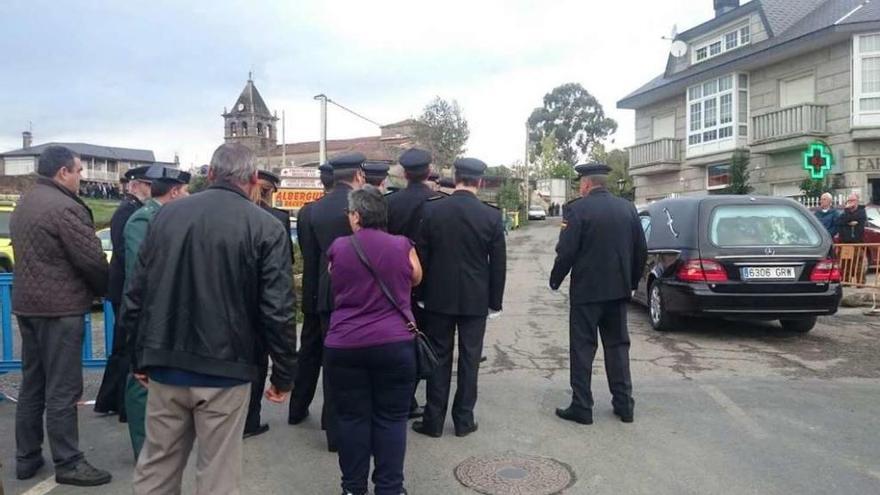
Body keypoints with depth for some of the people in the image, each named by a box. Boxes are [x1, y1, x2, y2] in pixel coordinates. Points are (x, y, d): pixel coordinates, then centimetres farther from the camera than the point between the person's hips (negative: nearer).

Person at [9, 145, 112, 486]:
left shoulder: (23, 205, 14)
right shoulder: (65, 207, -17)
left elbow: (28, 256, 17)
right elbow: (92, 259, -18)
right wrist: (106, 290, 1)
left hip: (27, 304, 10)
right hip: (60, 308, -9)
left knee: (32, 384, 15)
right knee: (62, 389, -2)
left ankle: (26, 458, 24)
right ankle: (68, 463, 6)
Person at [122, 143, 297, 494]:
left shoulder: (167, 214, 4)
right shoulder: (266, 228, -8)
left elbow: (135, 294, 6)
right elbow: (277, 311, -12)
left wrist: (140, 358, 15)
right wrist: (283, 374, -1)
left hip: (165, 365, 4)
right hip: (225, 370, -4)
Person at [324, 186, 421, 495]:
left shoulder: (338, 248, -1)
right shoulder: (402, 246, -3)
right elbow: (416, 279, 16)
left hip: (344, 346, 1)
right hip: (394, 343, 0)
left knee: (352, 417, 11)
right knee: (391, 418, 8)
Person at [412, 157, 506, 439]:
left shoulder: (431, 210, -6)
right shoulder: (492, 216, -7)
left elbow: (421, 255, -1)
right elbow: (498, 264, -3)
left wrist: (422, 293, 9)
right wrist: (495, 300, 8)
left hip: (439, 297, 1)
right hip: (475, 299, 0)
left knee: (439, 358, 10)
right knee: (469, 359, 10)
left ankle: (434, 421, 16)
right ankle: (463, 420, 18)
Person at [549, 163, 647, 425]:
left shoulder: (578, 209, -11)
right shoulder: (628, 208, 6)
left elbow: (566, 251, -14)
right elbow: (641, 250, 8)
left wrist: (555, 280, 0)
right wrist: (631, 281, 18)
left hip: (587, 290, -5)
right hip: (618, 290, 5)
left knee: (582, 348, 3)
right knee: (618, 346, 14)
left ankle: (582, 407, 7)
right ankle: (624, 405, 19)